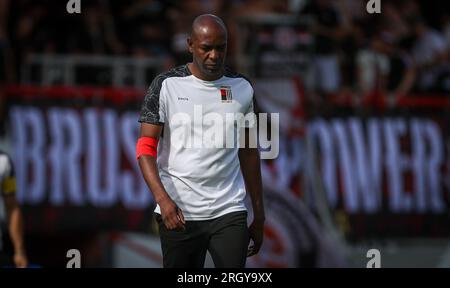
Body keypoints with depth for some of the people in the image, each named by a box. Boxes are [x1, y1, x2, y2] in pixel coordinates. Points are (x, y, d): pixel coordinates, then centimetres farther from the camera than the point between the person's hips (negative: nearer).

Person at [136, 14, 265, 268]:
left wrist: (259, 216, 14)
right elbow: (146, 149, -6)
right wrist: (163, 199, -23)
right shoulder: (166, 86, -2)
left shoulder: (242, 89, 8)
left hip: (229, 212, 2)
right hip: (178, 213, -2)